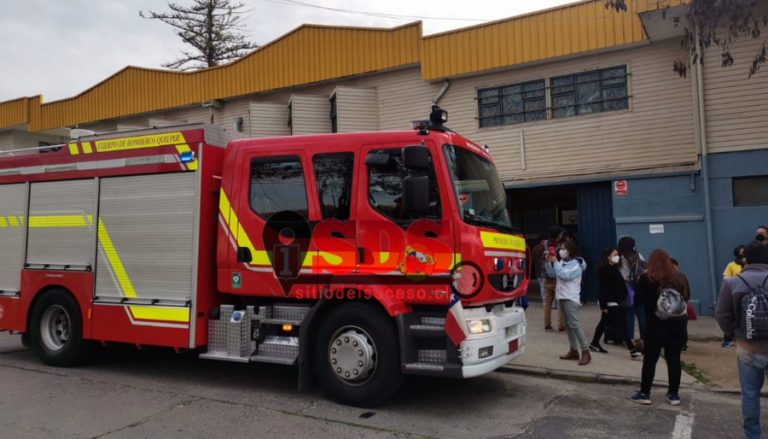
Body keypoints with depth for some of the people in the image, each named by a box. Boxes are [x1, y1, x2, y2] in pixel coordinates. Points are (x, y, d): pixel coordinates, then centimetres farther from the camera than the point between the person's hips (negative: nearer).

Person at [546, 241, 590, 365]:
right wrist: (549, 261, 1)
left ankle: (585, 352, -9)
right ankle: (574, 351, 17)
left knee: (574, 325, -12)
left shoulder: (576, 264, -12)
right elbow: (551, 273, 13)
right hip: (561, 297, 8)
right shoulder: (561, 262, 10)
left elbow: (564, 275, -23)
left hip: (570, 298, -8)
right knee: (569, 325, 11)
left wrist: (555, 262, -17)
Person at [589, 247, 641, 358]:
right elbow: (603, 288, -20)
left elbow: (618, 284, 13)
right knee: (621, 325, -9)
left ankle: (594, 344, 28)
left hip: (614, 301, 10)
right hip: (609, 302, -10)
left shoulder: (613, 268, 12)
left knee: (604, 323, 17)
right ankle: (632, 349, -9)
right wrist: (603, 305, -22)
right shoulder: (604, 270, -16)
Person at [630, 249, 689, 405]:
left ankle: (645, 393, 6)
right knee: (674, 359, 9)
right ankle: (674, 394, 15)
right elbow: (684, 298, 12)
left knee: (650, 359, 3)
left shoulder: (647, 278, -6)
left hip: (656, 325, -4)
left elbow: (639, 299, -1)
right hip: (676, 324, 4)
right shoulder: (676, 278, 5)